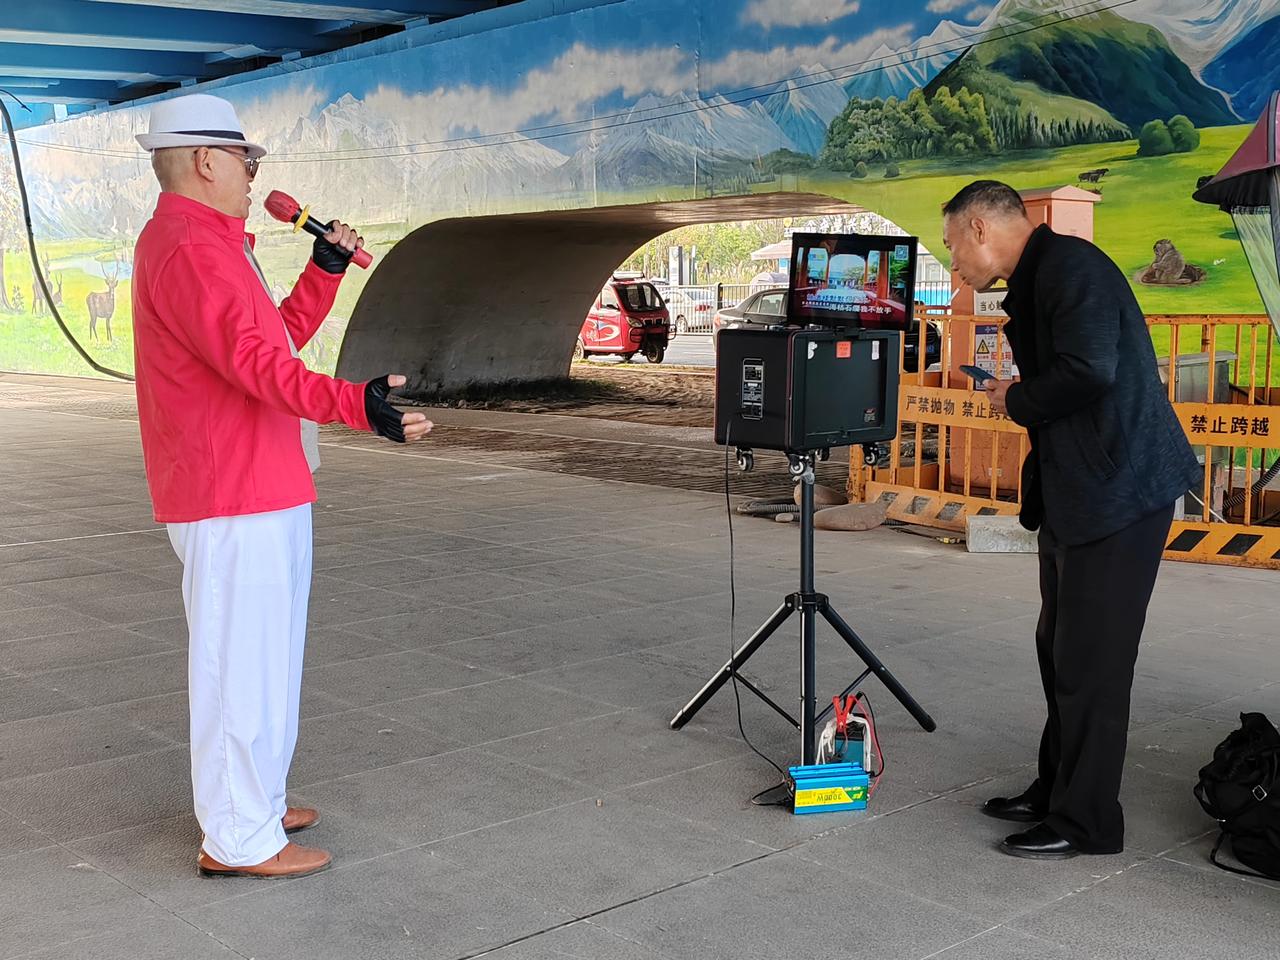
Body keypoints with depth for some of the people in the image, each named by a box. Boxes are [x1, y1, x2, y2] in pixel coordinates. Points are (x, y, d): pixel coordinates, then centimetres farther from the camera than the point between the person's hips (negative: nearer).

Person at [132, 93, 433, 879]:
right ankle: (239, 839, 3)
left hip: (259, 488, 11)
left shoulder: (209, 243, 18)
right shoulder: (189, 249, -17)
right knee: (243, 659, -5)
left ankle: (251, 805, 31)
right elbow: (255, 362, -30)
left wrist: (328, 268, 13)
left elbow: (283, 335, 23)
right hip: (235, 496, -11)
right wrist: (356, 404, -40)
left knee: (256, 655, 19)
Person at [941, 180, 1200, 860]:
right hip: (1074, 492, 11)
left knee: (1089, 661, -3)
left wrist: (1017, 400, -13)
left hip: (1115, 490, -11)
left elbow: (1090, 372, -27)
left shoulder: (1071, 265, -16)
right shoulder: (1034, 280, 16)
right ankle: (1056, 792, 31)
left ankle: (1086, 822, 8)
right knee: (1060, 651, 18)